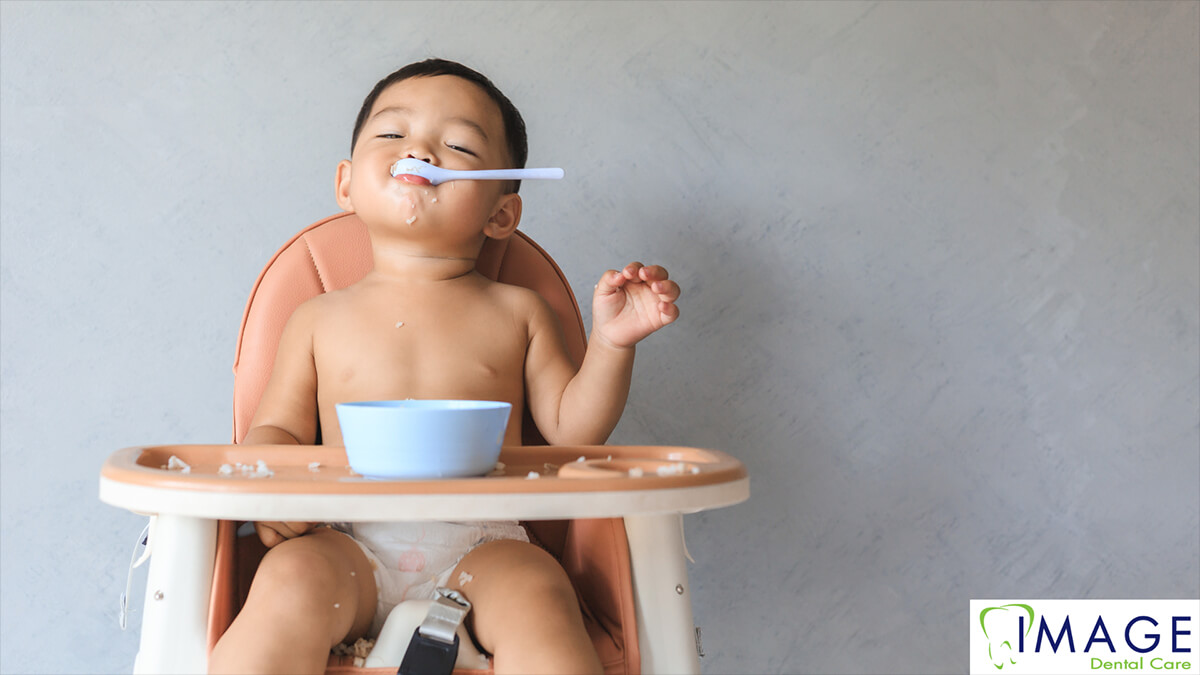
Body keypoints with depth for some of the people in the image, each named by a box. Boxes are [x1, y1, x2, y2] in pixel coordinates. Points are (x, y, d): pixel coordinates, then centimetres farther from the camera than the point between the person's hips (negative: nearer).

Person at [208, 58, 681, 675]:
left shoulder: (517, 312, 13)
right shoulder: (320, 318, 14)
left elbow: (570, 428, 12)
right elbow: (276, 429, 13)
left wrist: (611, 344, -3)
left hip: (481, 551, 0)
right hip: (352, 550, 0)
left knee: (537, 594, -31)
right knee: (291, 580, -32)